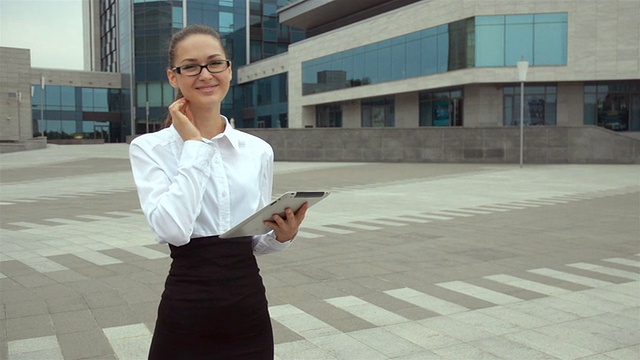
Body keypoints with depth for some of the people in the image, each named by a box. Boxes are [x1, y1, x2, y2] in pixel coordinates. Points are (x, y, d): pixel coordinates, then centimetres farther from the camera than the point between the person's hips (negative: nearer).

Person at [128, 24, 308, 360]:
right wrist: (194, 144, -15)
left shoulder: (259, 150, 3)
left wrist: (282, 236, -10)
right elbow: (173, 229, -22)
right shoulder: (149, 148, -6)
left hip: (250, 311, 4)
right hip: (186, 316, -3)